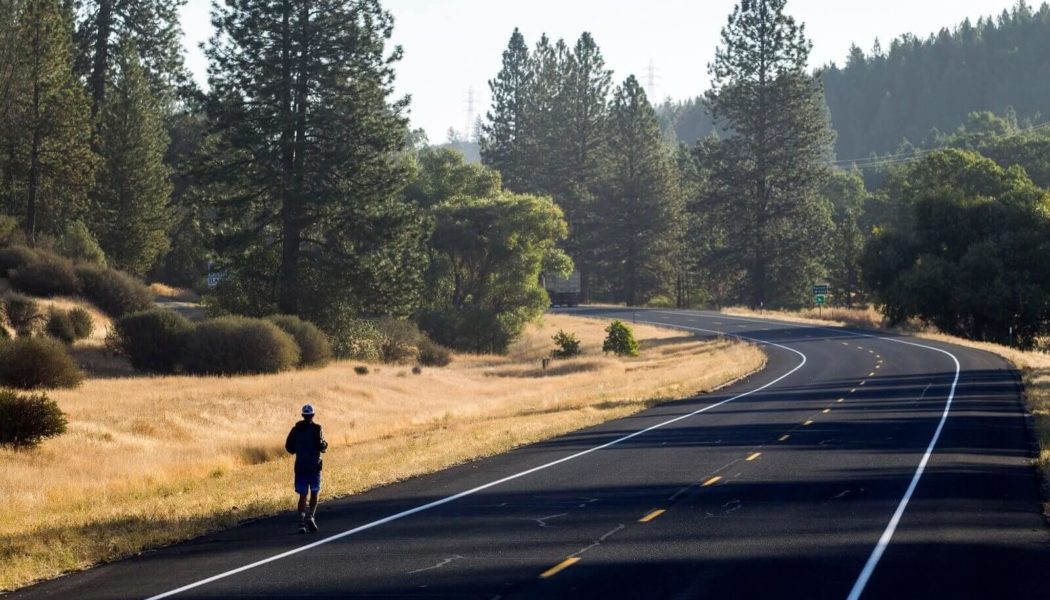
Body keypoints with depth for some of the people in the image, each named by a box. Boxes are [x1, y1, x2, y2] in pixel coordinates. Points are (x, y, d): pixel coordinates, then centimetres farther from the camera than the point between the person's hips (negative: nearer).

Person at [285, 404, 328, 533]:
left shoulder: (296, 429, 5)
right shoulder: (316, 428, -7)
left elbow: (289, 447, 4)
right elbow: (319, 444, -18)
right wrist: (325, 445, 5)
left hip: (300, 465, 3)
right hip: (314, 465, -3)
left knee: (302, 495, 5)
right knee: (314, 493, 12)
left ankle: (301, 522, -7)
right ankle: (310, 516, -8)